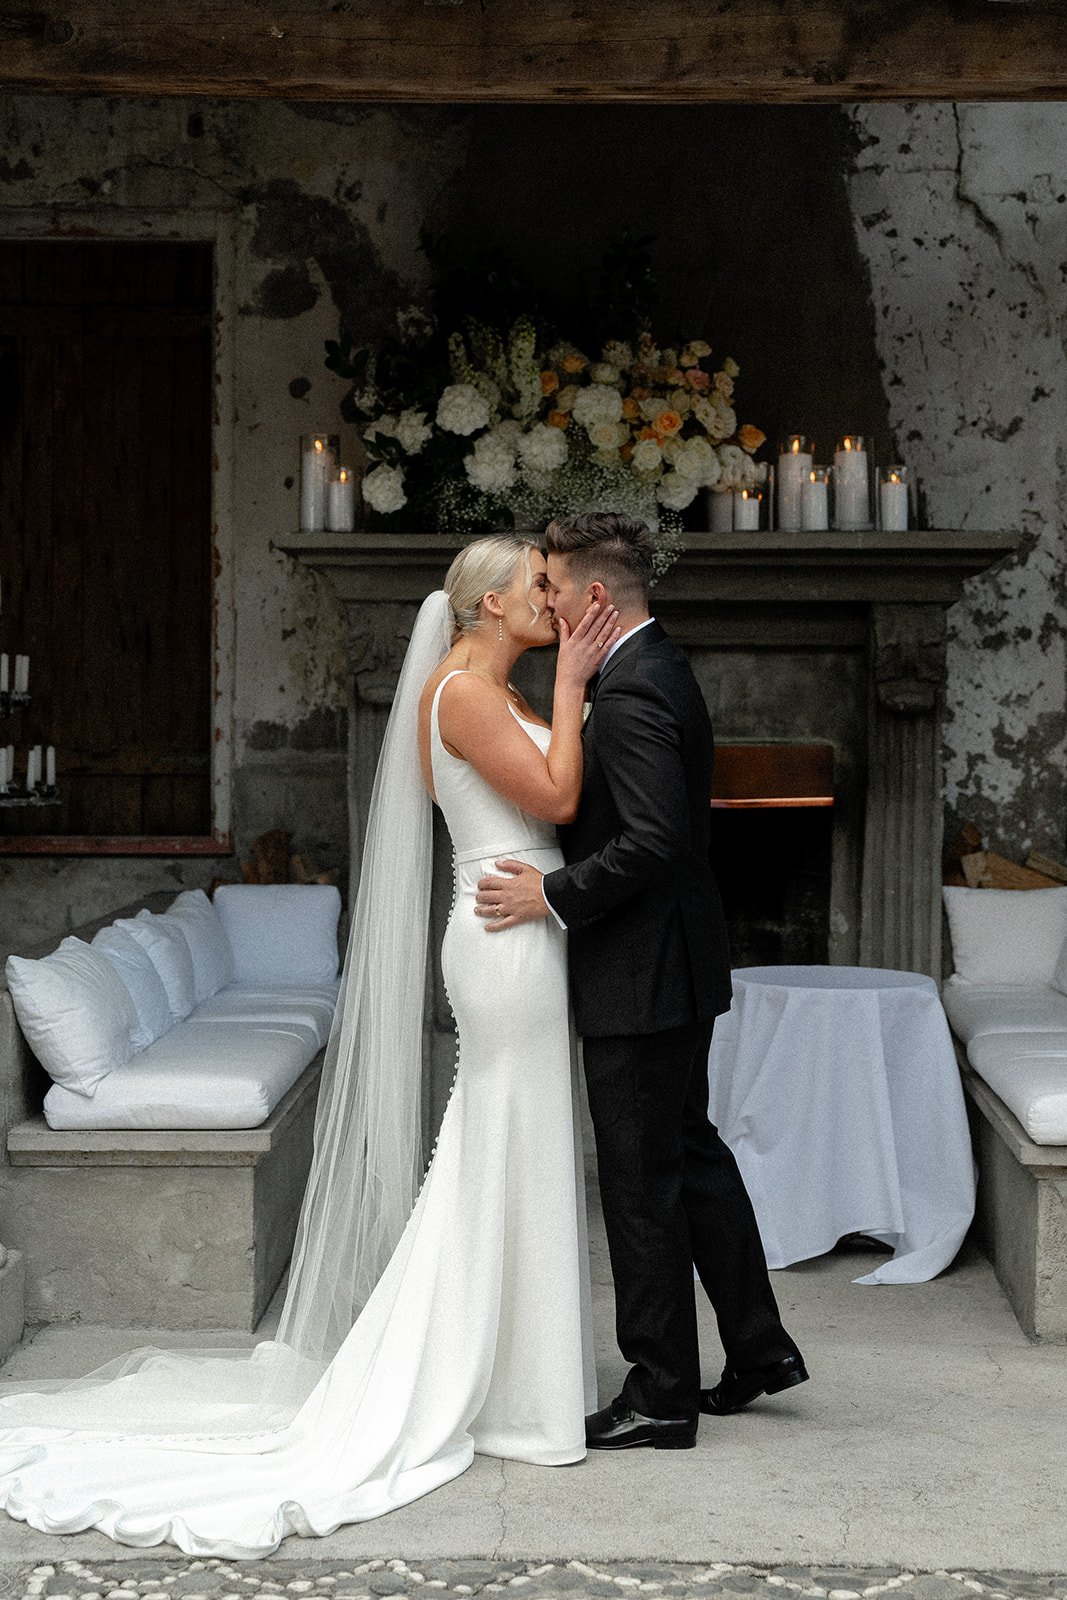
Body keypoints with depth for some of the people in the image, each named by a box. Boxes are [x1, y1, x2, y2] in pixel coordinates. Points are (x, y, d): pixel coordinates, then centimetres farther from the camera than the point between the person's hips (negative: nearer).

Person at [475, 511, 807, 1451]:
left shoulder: (631, 692, -21)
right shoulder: (662, 669, 11)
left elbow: (655, 839, -28)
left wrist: (554, 895, -20)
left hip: (642, 974, -10)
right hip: (676, 962, 11)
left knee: (642, 1181, -1)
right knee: (691, 1152, 19)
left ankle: (662, 1397, 10)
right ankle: (758, 1348, 29)